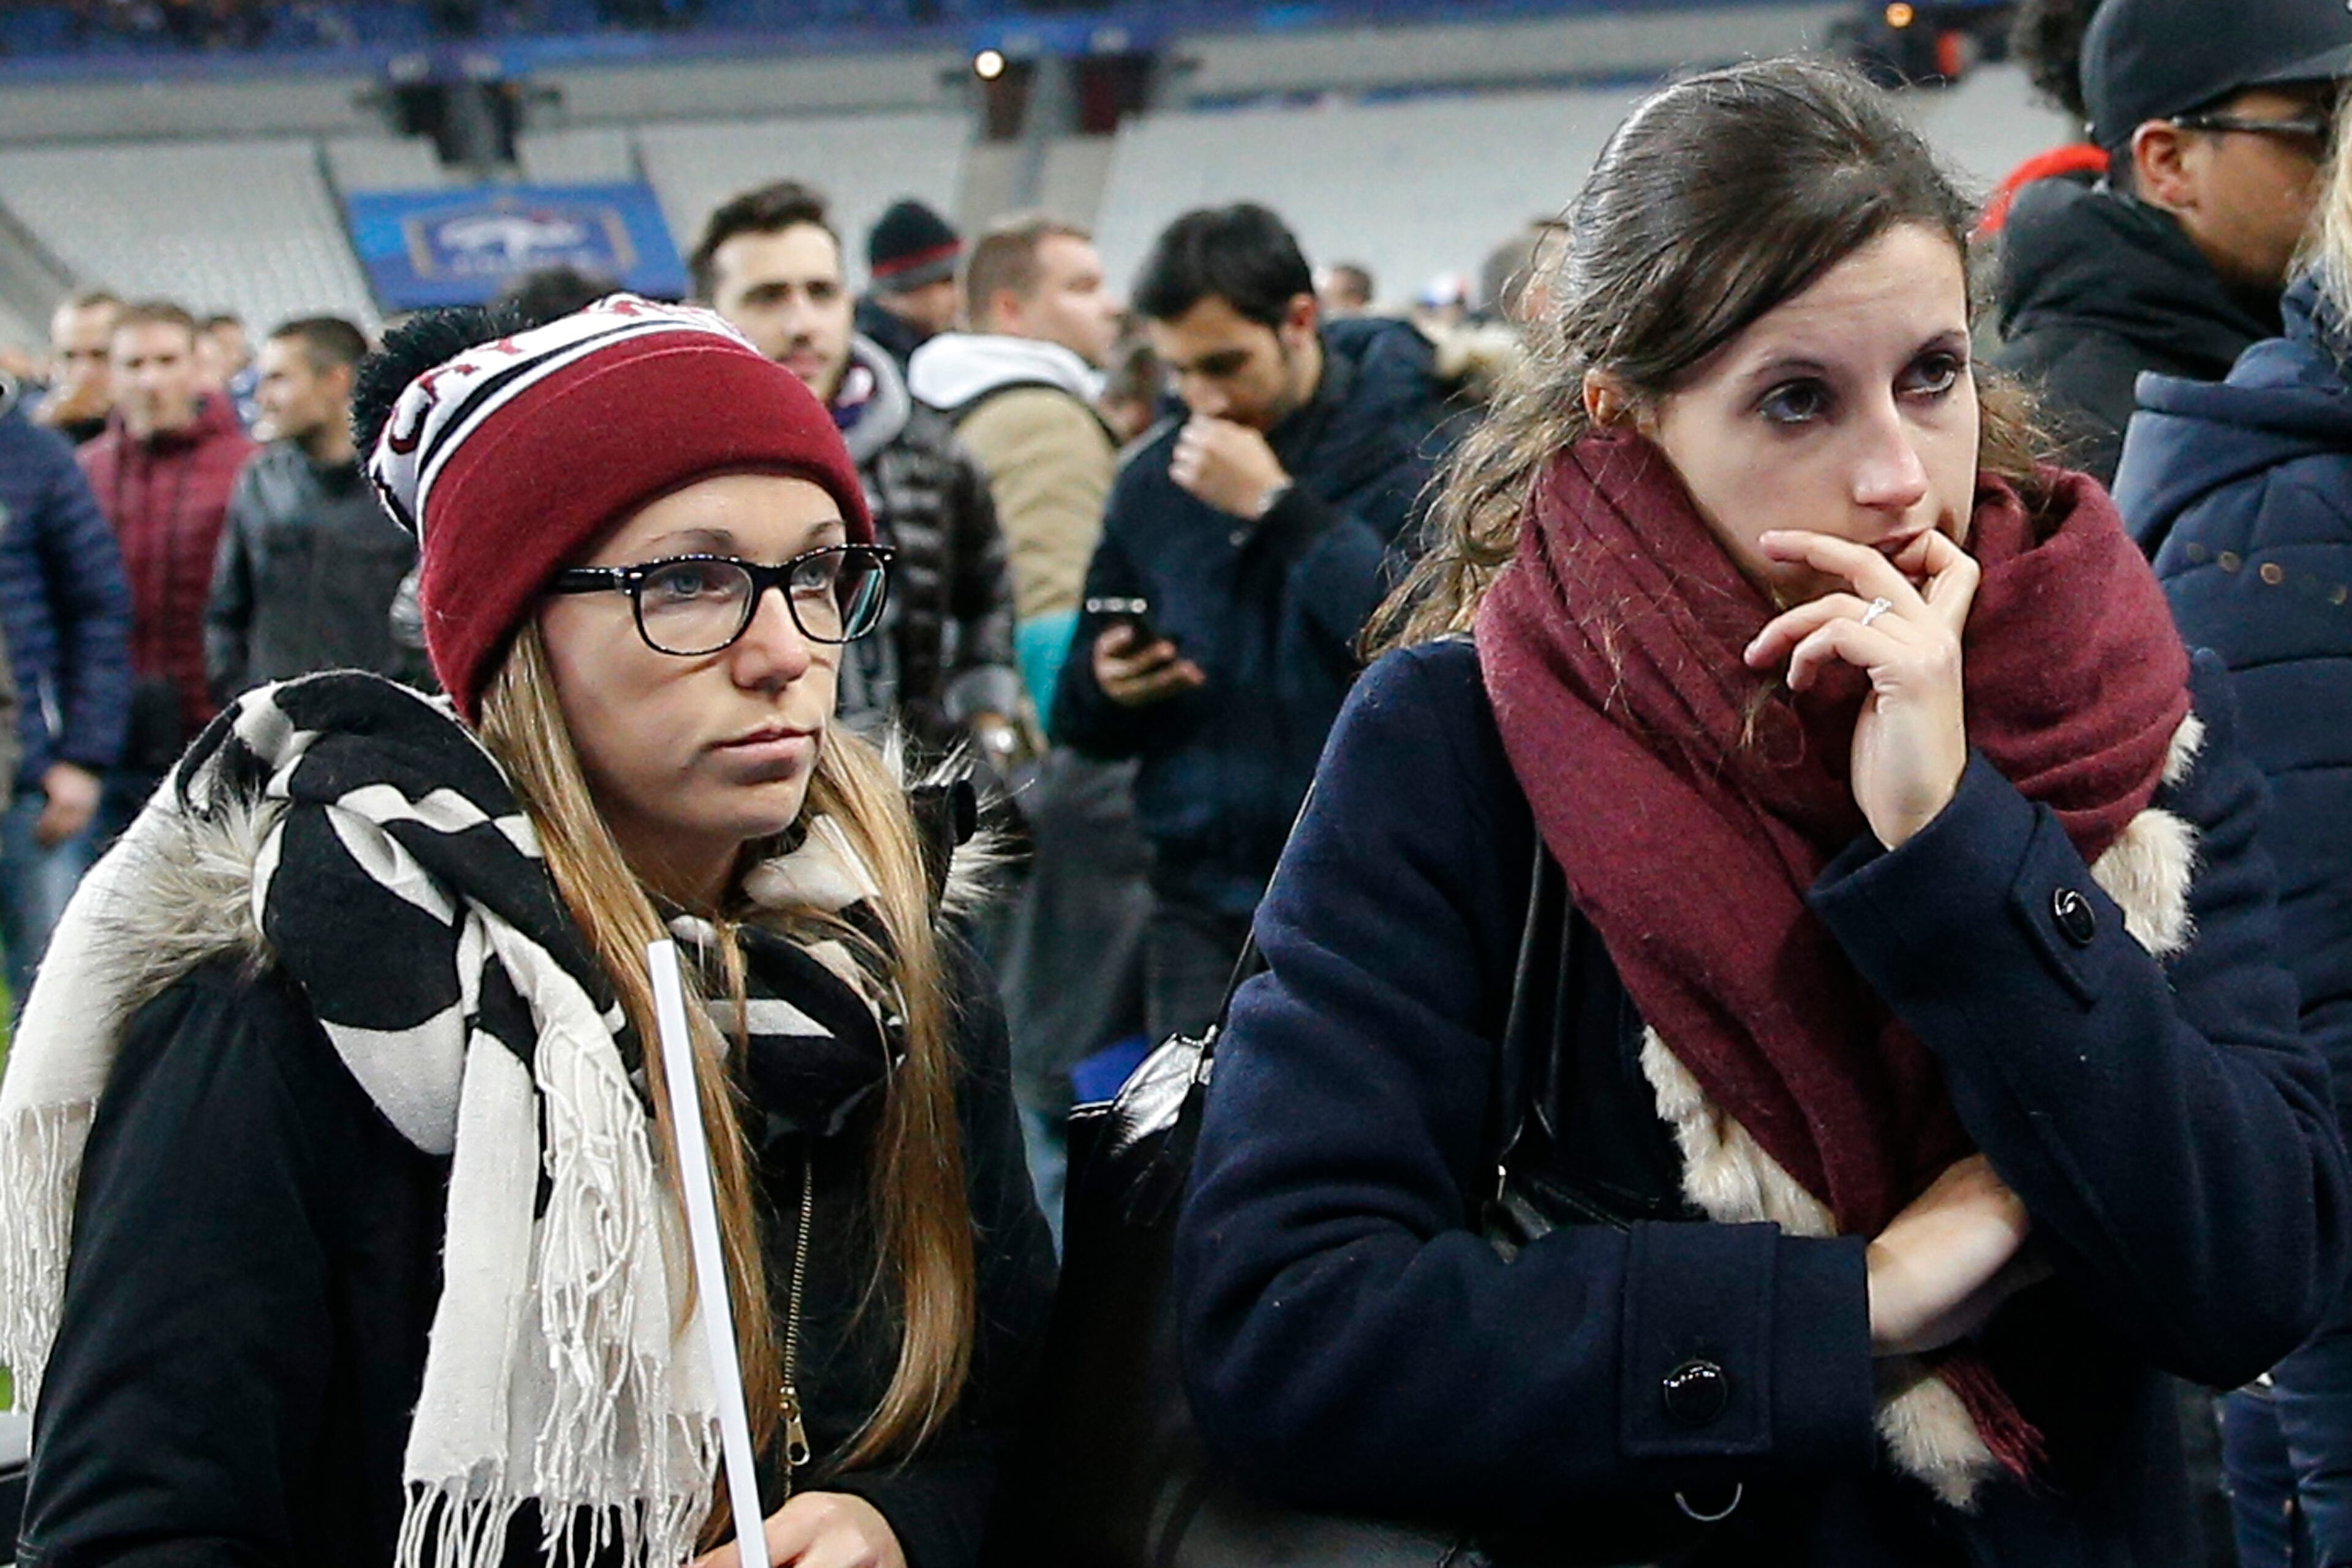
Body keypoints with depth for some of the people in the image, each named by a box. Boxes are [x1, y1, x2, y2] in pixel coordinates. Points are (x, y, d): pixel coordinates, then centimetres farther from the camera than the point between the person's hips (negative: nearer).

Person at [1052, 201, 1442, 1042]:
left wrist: (1279, 507, -18)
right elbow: (1078, 716, 19)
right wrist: (1105, 688, -6)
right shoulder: (1152, 483, 12)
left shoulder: (1417, 453, -5)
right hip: (1204, 903, 4)